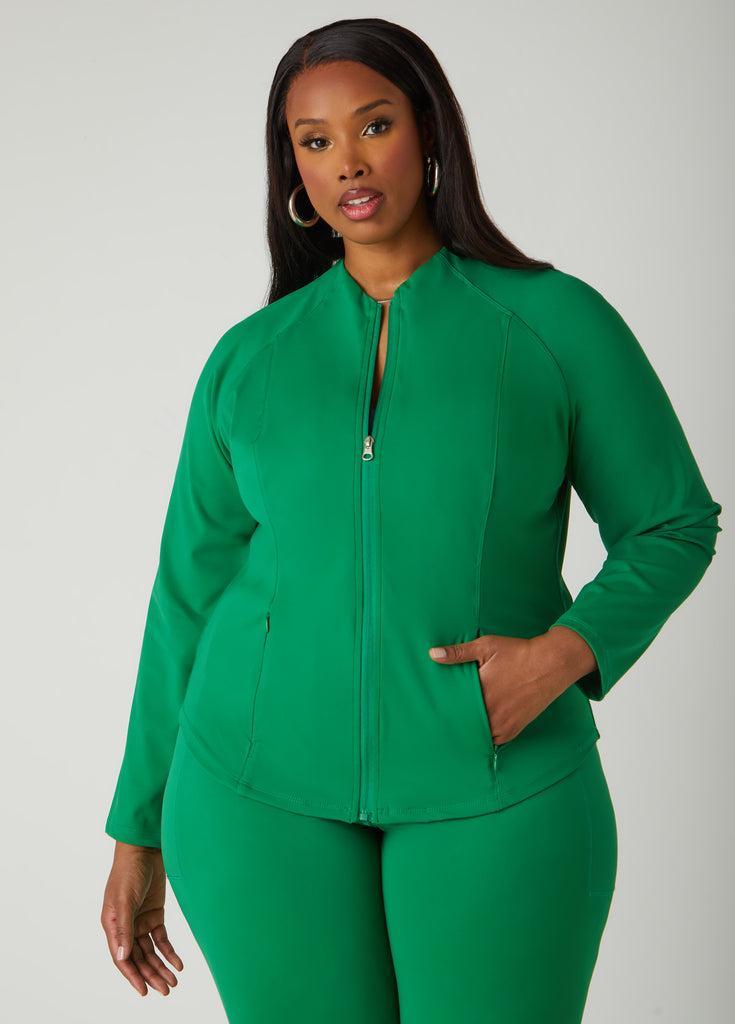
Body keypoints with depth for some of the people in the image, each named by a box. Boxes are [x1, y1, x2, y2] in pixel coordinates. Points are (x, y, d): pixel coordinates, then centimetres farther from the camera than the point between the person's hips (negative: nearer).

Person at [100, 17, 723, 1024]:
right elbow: (190, 592, 9)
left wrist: (566, 654, -14)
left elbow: (673, 525, 5)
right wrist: (138, 831, 10)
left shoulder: (557, 322, -1)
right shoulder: (248, 360, 5)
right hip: (265, 787, 2)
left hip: (493, 785, -1)